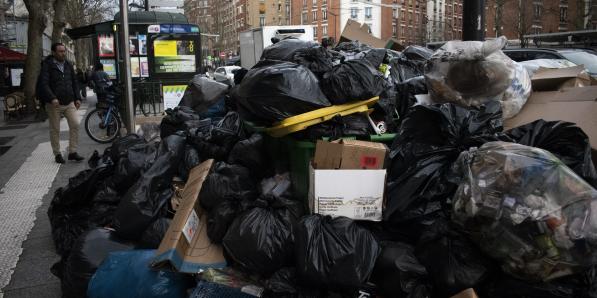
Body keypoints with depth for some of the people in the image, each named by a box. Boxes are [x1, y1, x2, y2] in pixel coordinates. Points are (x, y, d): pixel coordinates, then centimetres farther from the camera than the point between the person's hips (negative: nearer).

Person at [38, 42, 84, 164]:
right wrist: (52, 98, -26)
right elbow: (44, 84, -14)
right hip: (54, 104, -4)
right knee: (55, 130, 3)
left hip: (69, 102, 4)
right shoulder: (47, 66, -5)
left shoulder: (68, 65, 12)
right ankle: (57, 154, 15)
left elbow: (74, 82, 19)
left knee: (75, 124, -7)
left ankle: (73, 152, 1)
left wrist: (77, 98, 10)